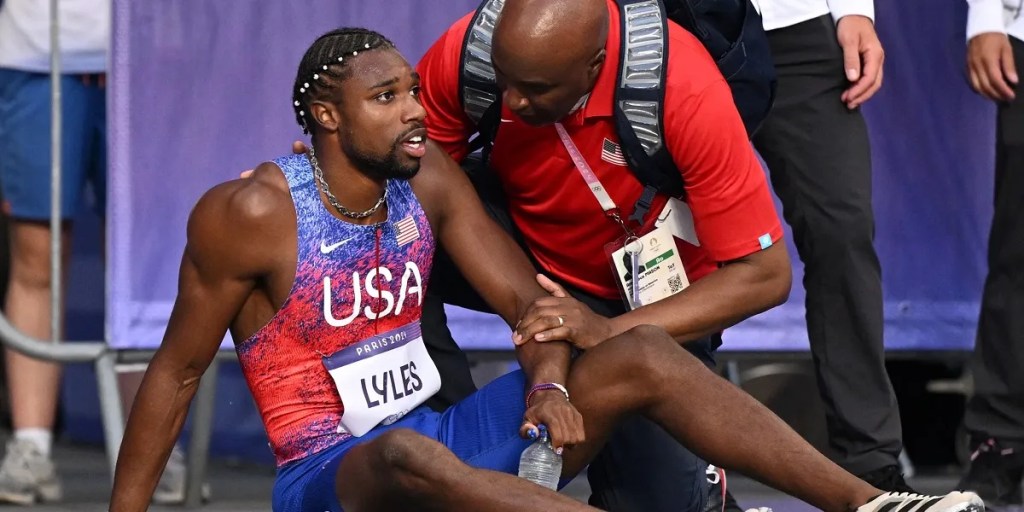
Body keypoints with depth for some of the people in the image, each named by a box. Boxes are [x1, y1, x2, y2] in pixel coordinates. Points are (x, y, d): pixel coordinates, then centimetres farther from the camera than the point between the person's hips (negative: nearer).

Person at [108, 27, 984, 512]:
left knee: (641, 355, -13)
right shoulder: (249, 216, -14)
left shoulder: (427, 180, 3)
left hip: (442, 437, 6)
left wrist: (550, 383, -18)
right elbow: (176, 372, -8)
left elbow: (528, 300, 4)